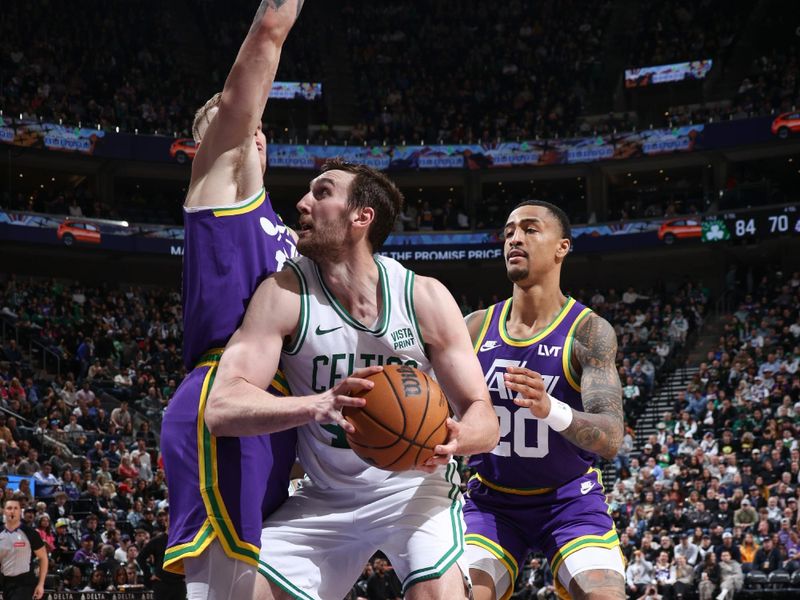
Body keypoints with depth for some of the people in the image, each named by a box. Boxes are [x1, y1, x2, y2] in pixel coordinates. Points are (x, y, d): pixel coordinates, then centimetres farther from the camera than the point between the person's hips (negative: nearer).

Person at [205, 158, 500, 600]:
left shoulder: (425, 297, -12)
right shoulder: (285, 293, -13)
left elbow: (484, 419, -10)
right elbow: (221, 409, -24)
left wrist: (455, 438, -35)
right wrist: (317, 405, -43)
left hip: (414, 483, -1)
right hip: (325, 496, 2)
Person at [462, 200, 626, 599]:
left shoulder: (589, 331, -14)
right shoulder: (475, 328, -3)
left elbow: (611, 439, -23)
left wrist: (552, 410, -44)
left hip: (570, 499, -2)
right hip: (490, 500, 2)